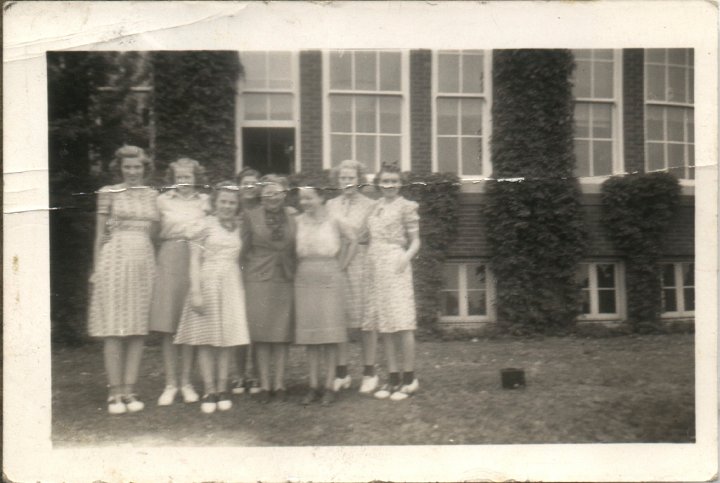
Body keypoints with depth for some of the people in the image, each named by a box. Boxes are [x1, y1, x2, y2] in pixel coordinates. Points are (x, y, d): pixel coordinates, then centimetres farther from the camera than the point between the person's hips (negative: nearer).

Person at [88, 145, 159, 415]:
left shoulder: (151, 195, 14)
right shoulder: (109, 193, 5)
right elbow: (100, 234, 5)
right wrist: (96, 269, 0)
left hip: (144, 262, 3)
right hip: (115, 260, -3)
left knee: (138, 328, 2)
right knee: (114, 328, -3)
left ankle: (129, 389, 10)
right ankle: (115, 392, 4)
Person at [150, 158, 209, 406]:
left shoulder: (204, 201, 10)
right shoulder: (162, 200, 8)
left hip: (195, 262, 1)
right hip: (169, 261, 0)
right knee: (168, 326, 0)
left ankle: (186, 382, 14)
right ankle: (170, 383, 10)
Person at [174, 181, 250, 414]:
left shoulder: (238, 228, 11)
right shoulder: (206, 225, -2)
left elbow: (239, 258, 13)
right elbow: (195, 260, -5)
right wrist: (195, 291, -12)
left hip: (231, 285, 4)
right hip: (208, 281, -4)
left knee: (227, 337, 4)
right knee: (206, 337, 0)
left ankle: (222, 388, 14)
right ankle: (209, 390, 7)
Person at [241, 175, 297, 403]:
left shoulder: (293, 216, 6)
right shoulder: (251, 216, 2)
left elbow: (298, 249, 9)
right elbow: (244, 249, 3)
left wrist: (296, 275, 1)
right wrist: (245, 278, -2)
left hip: (286, 280, 1)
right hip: (259, 280, -1)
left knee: (282, 334, 5)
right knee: (262, 334, 3)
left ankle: (279, 384, 15)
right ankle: (264, 384, 13)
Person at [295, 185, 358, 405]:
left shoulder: (333, 221, -1)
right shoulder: (298, 222, 6)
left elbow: (354, 240, 4)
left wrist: (342, 264, 1)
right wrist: (303, 268, 5)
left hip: (330, 280, -2)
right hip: (305, 281, 3)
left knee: (330, 335, -1)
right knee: (309, 333, 4)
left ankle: (330, 386, 8)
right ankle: (313, 387, 11)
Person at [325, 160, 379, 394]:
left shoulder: (369, 205, 3)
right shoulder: (330, 205, 12)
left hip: (360, 264, -3)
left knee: (366, 320, 2)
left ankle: (369, 373, 14)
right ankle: (341, 373, 15)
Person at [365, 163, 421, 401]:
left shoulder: (406, 206, 2)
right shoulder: (374, 206, 16)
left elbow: (415, 241, 1)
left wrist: (406, 257, -16)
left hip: (395, 264, -6)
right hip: (375, 266, 6)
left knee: (402, 324, -7)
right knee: (384, 325, 7)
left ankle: (409, 379, 3)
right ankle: (393, 379, 15)